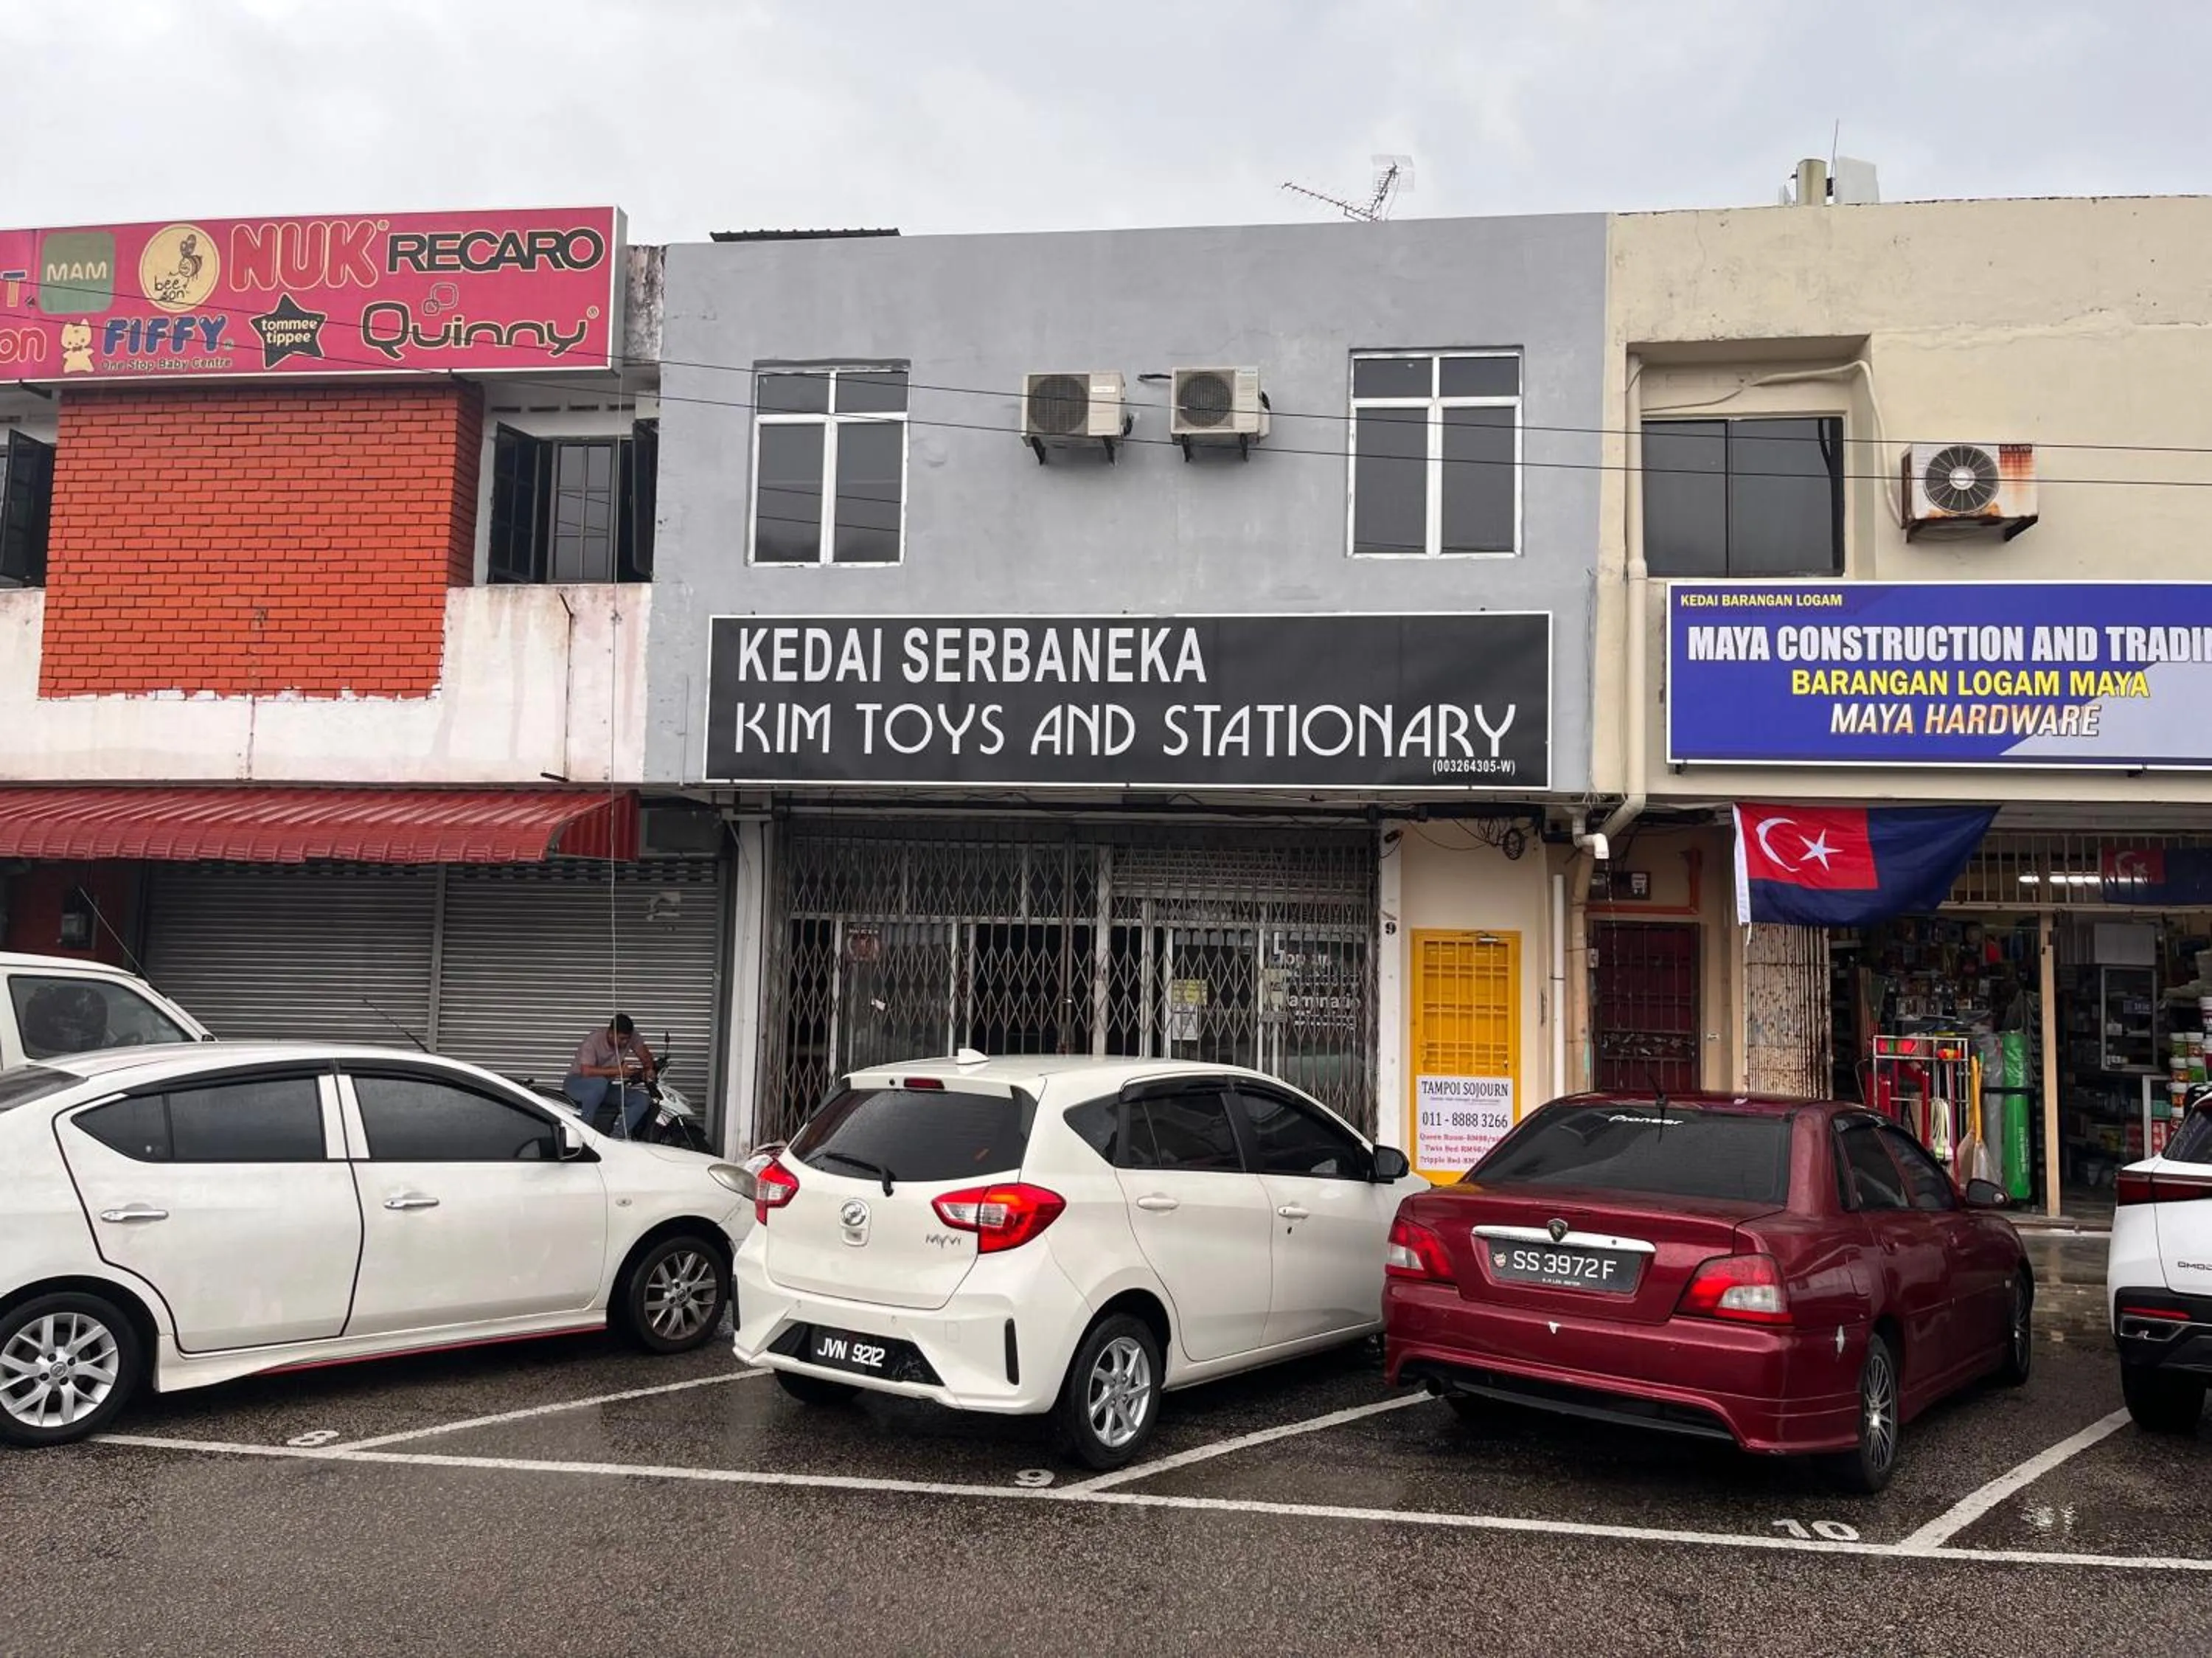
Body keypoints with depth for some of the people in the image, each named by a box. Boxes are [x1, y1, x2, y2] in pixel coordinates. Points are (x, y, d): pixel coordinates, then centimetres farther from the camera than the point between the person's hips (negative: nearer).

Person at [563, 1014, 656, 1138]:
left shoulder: (631, 1036, -9)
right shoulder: (593, 1042, -25)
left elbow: (645, 1055, 1)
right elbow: (586, 1071, -36)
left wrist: (648, 1069, -21)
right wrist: (619, 1071, -40)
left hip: (605, 1087, 6)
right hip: (577, 1083, -6)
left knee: (643, 1100, -15)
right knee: (600, 1082, -41)